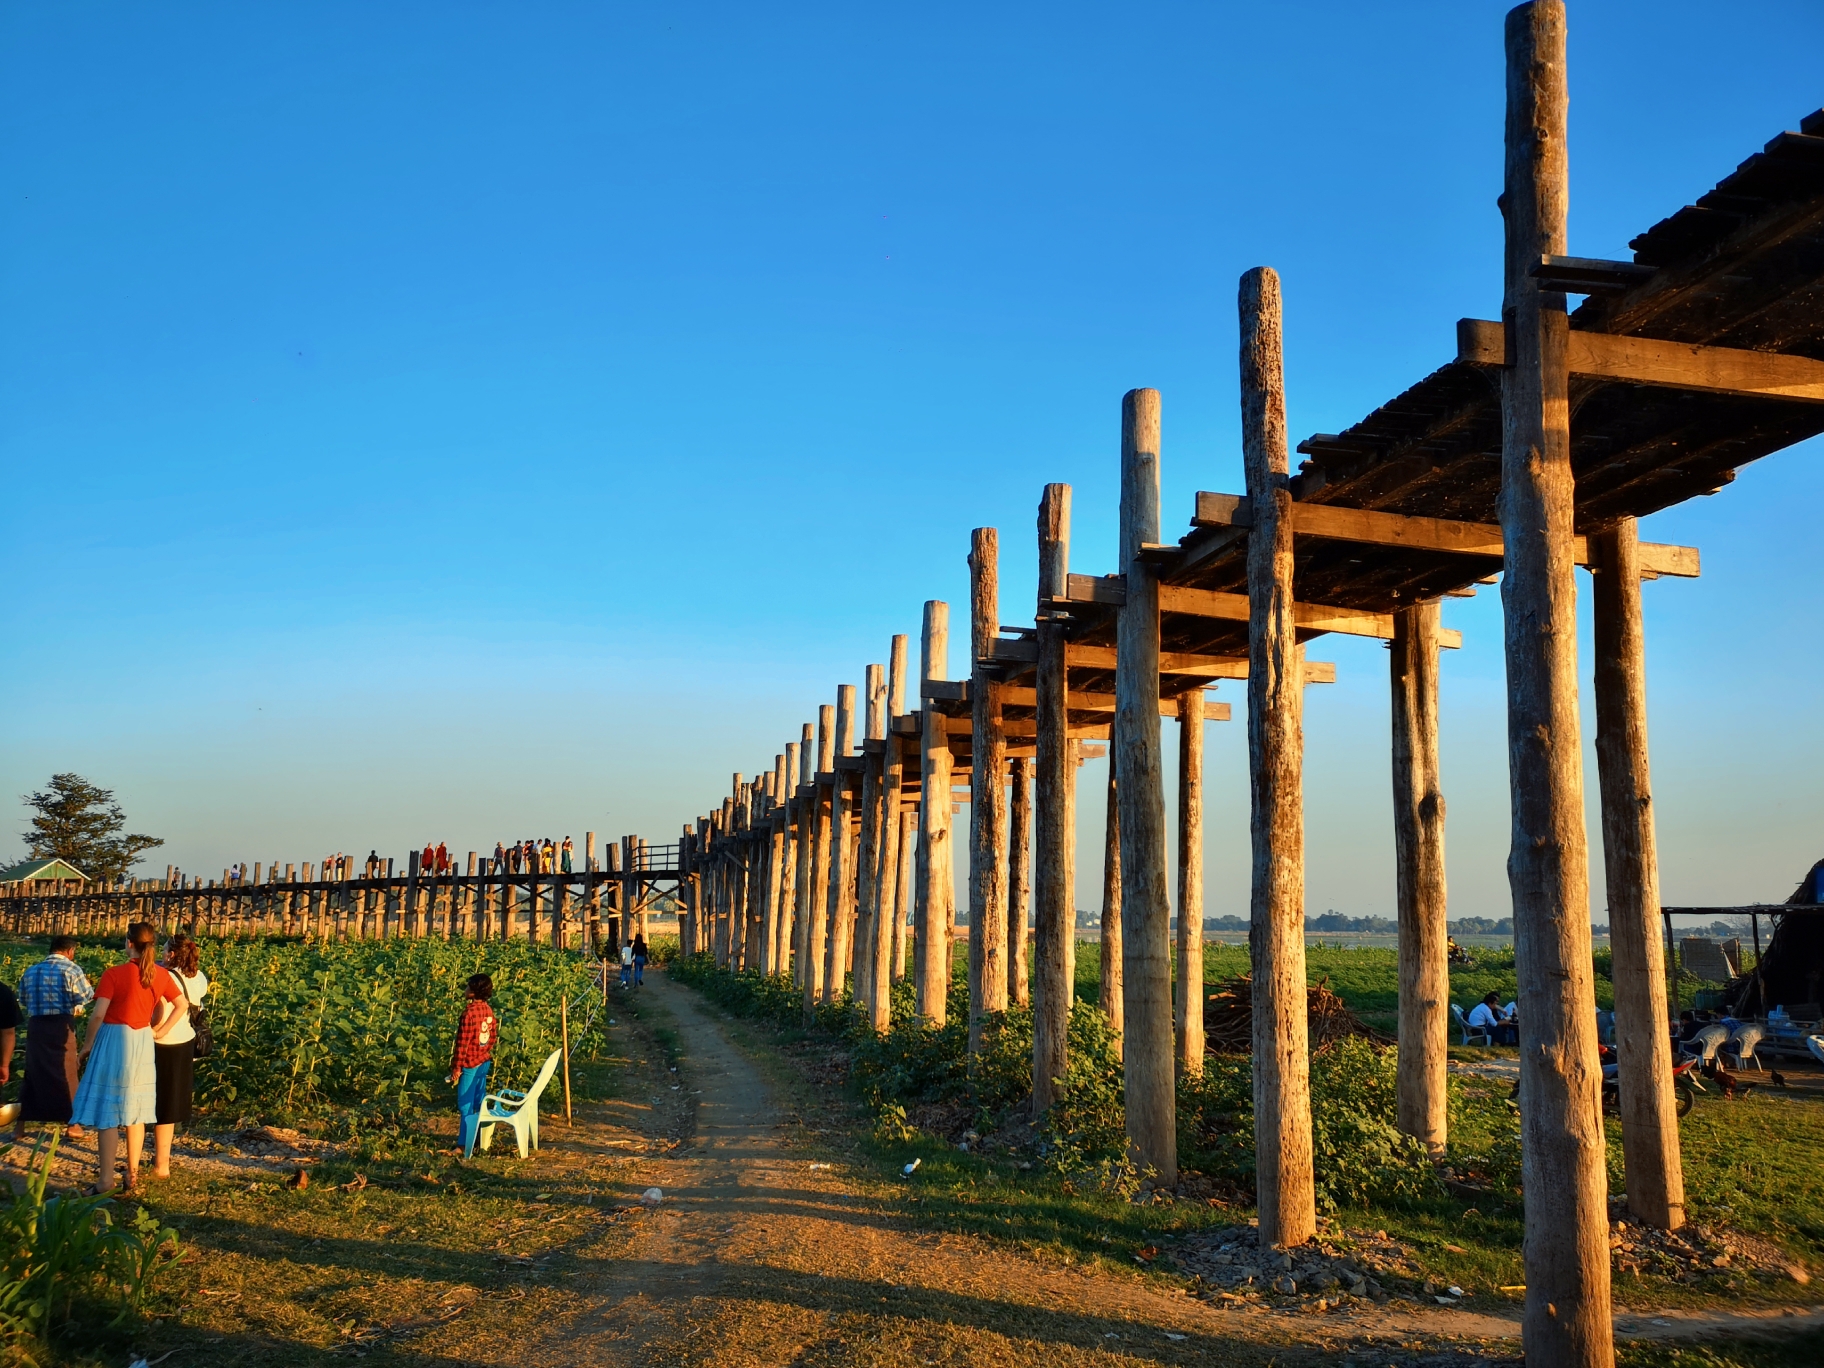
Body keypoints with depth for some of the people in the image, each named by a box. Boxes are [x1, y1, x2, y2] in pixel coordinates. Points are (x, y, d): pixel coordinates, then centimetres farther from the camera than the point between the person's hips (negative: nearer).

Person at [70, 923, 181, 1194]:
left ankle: (106, 1180, -2)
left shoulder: (114, 974, -13)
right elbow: (182, 1004, 12)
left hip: (114, 1041, -5)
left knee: (106, 1111, -1)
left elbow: (98, 1014, -16)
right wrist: (158, 1029, 19)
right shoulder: (160, 975, 2)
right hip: (142, 1043, 5)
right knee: (135, 1110, 14)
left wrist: (88, 1043, -2)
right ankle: (132, 1174, 19)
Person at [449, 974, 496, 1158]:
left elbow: (463, 1043, -17)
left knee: (466, 1106, -1)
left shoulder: (470, 1012, -20)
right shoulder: (488, 1010, 4)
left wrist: (456, 1068, -12)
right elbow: (493, 1036, 11)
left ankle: (466, 1146, 0)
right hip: (484, 1062, 8)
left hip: (470, 1065, -8)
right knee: (479, 1103, 16)